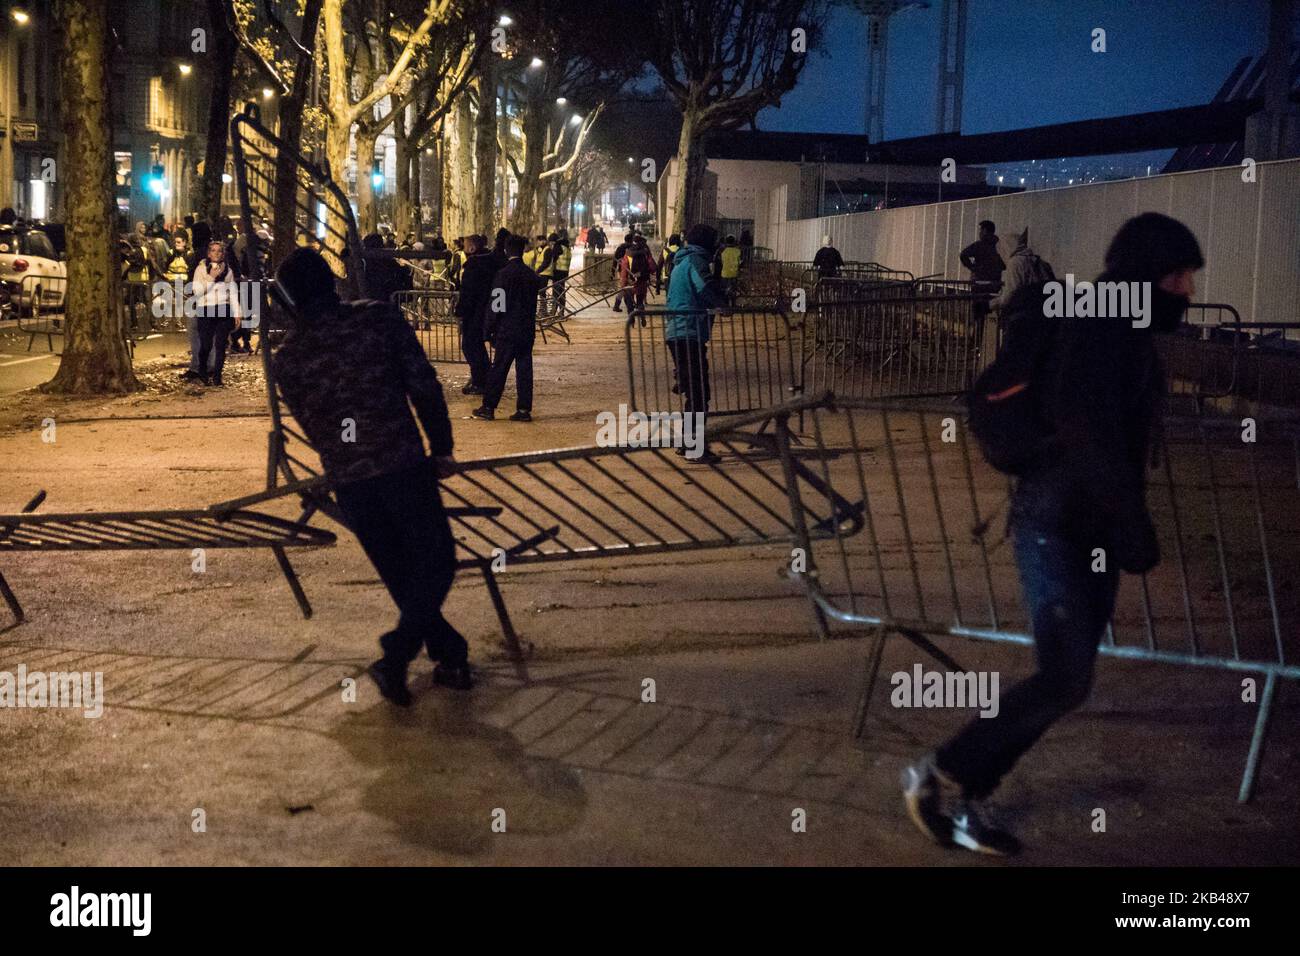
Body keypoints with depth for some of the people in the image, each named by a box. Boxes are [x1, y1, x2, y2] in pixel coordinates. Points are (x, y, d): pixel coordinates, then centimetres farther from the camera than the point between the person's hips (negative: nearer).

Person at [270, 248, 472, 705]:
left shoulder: (287, 360, 1)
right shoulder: (379, 318, -4)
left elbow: (310, 425, 11)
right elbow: (425, 386, -5)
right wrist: (442, 448, 5)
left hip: (347, 481, 3)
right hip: (404, 465, -2)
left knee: (401, 574, 18)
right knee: (436, 562, 10)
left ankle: (452, 656, 24)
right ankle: (395, 658, -6)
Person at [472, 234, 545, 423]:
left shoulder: (503, 274, -11)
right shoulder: (531, 275, 5)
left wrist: (489, 330, -3)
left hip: (507, 331, -5)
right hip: (528, 330, 5)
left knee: (499, 369, 0)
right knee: (524, 370, 6)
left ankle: (488, 407, 5)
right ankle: (524, 409, 6)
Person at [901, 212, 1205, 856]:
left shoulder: (1129, 333, 16)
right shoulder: (1099, 321, -14)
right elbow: (1087, 429, -23)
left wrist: (1125, 525, 11)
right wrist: (1135, 525, -19)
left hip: (1093, 530, 10)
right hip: (1056, 525, -10)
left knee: (1067, 680, 8)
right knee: (1065, 682, -10)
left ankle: (963, 799, 15)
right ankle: (939, 776, 5)